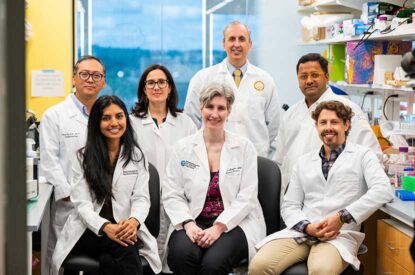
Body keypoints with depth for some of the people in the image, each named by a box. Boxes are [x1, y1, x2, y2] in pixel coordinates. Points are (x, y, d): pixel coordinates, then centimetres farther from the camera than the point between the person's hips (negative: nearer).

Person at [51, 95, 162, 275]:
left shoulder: (136, 155, 12)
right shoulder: (83, 157, 7)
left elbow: (141, 198, 4)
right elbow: (82, 203, -3)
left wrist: (133, 221, -21)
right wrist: (105, 227, -23)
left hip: (126, 229, 1)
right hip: (89, 230, -1)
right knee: (124, 248, -35)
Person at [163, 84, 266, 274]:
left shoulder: (244, 147, 5)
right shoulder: (183, 147, 7)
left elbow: (246, 197, -2)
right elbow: (172, 195, 3)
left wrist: (219, 227, -15)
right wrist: (188, 224, -15)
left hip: (233, 223, -1)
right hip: (193, 222, 1)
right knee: (182, 255, -33)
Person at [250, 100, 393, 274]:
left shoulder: (362, 155, 8)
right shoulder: (304, 162, 21)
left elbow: (383, 191, -9)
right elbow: (289, 206, 16)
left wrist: (342, 217, -16)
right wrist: (307, 227, -7)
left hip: (340, 235, -3)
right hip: (301, 233, 4)